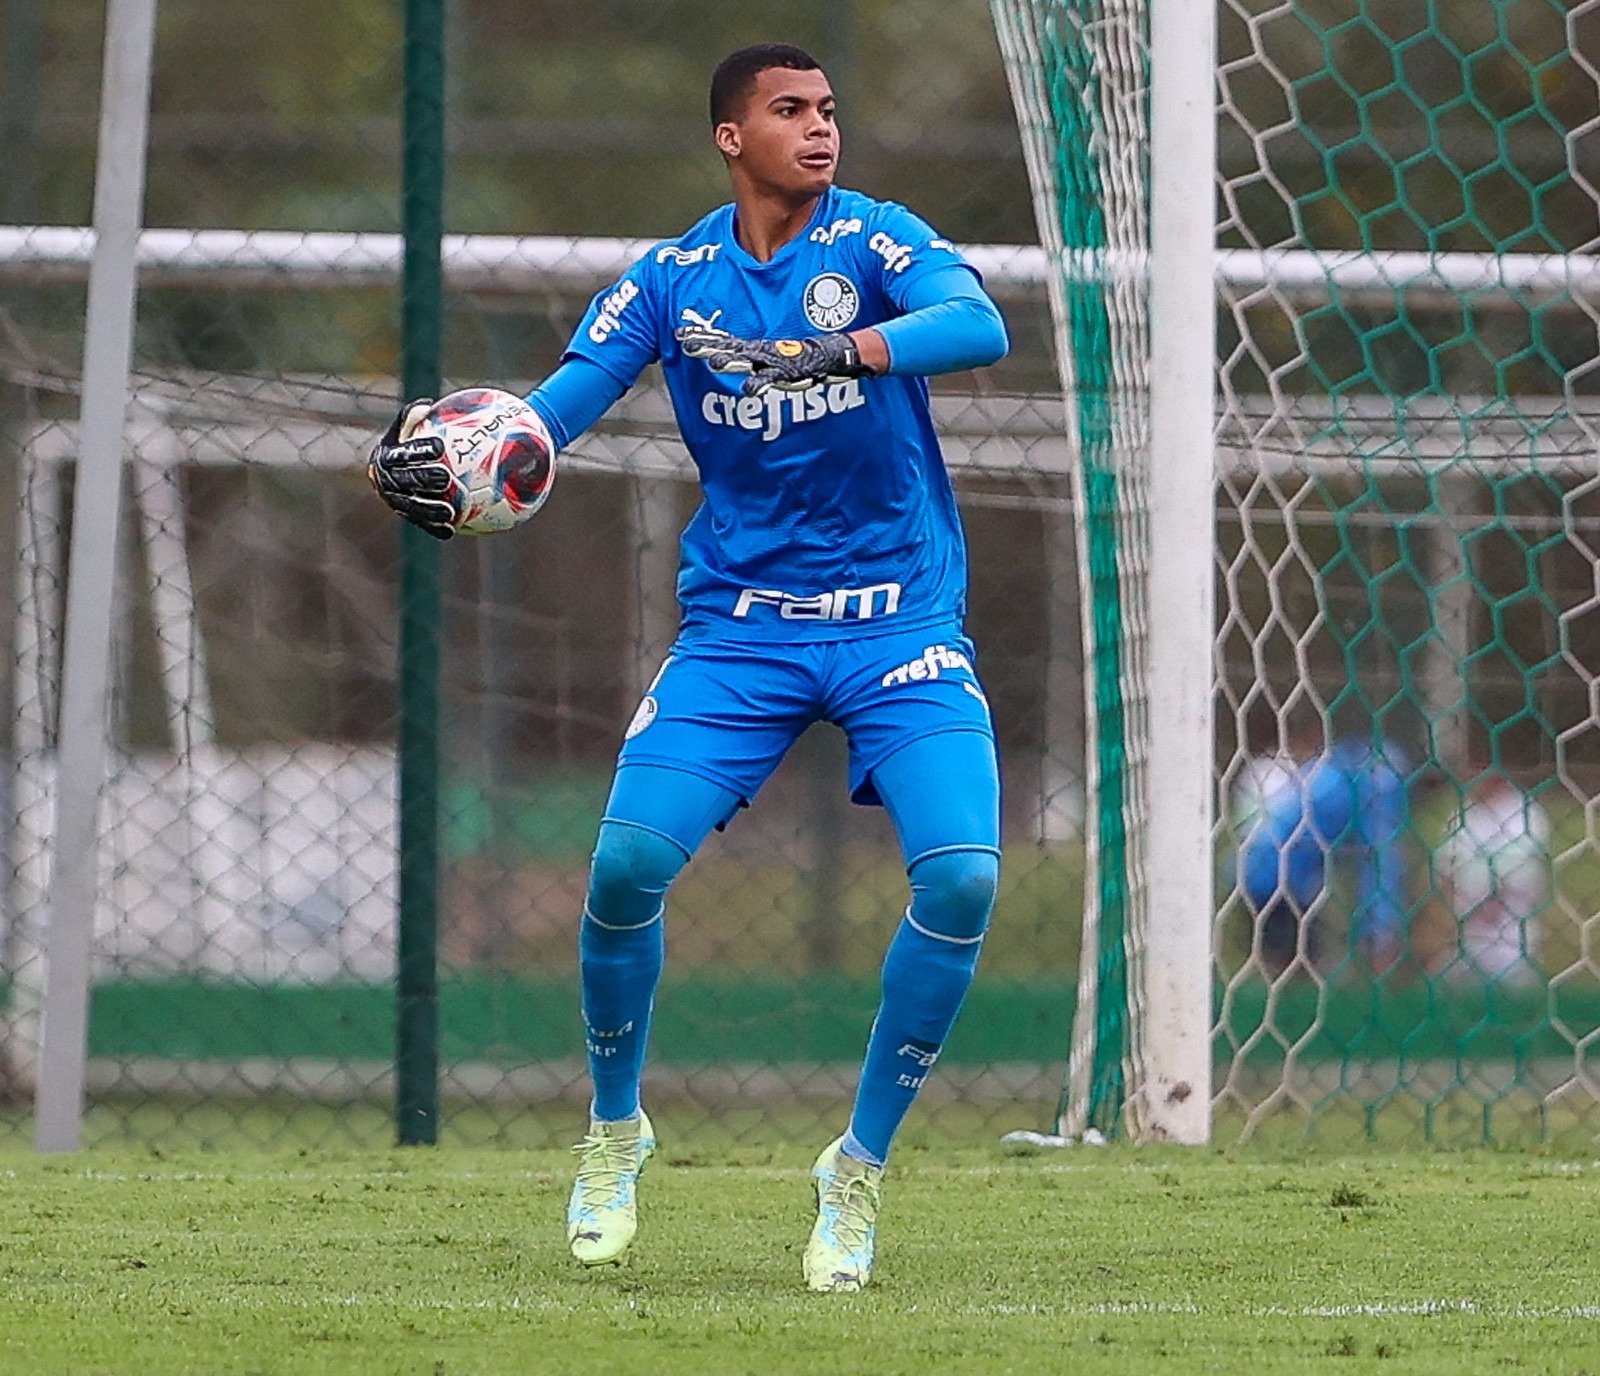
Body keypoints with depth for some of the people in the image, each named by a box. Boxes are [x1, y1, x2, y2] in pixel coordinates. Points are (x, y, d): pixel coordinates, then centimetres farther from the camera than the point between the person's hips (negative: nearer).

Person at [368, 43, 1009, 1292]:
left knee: (963, 875, -21)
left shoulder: (872, 241, -6)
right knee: (628, 862, -16)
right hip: (740, 622, 1)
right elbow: (552, 411, -7)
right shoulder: (672, 279, 1)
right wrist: (442, 461, -28)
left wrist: (846, 350, -42)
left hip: (901, 621, -1)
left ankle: (862, 1166, -2)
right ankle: (615, 1129, 13)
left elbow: (981, 324, -26)